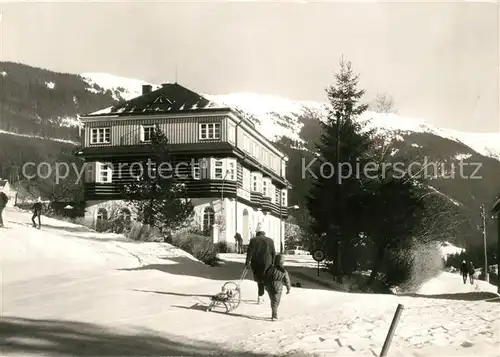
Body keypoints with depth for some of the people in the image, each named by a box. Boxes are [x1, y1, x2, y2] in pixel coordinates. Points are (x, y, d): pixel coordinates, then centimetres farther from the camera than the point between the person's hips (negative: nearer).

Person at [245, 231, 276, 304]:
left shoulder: (253, 240, 4)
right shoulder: (270, 241, 6)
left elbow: (249, 251, -4)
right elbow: (273, 253, 2)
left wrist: (247, 262, -5)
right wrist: (273, 264, 5)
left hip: (255, 262, 1)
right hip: (266, 262, 0)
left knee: (259, 278, 16)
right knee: (262, 279, 4)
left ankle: (261, 296, 20)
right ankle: (259, 297, -1)